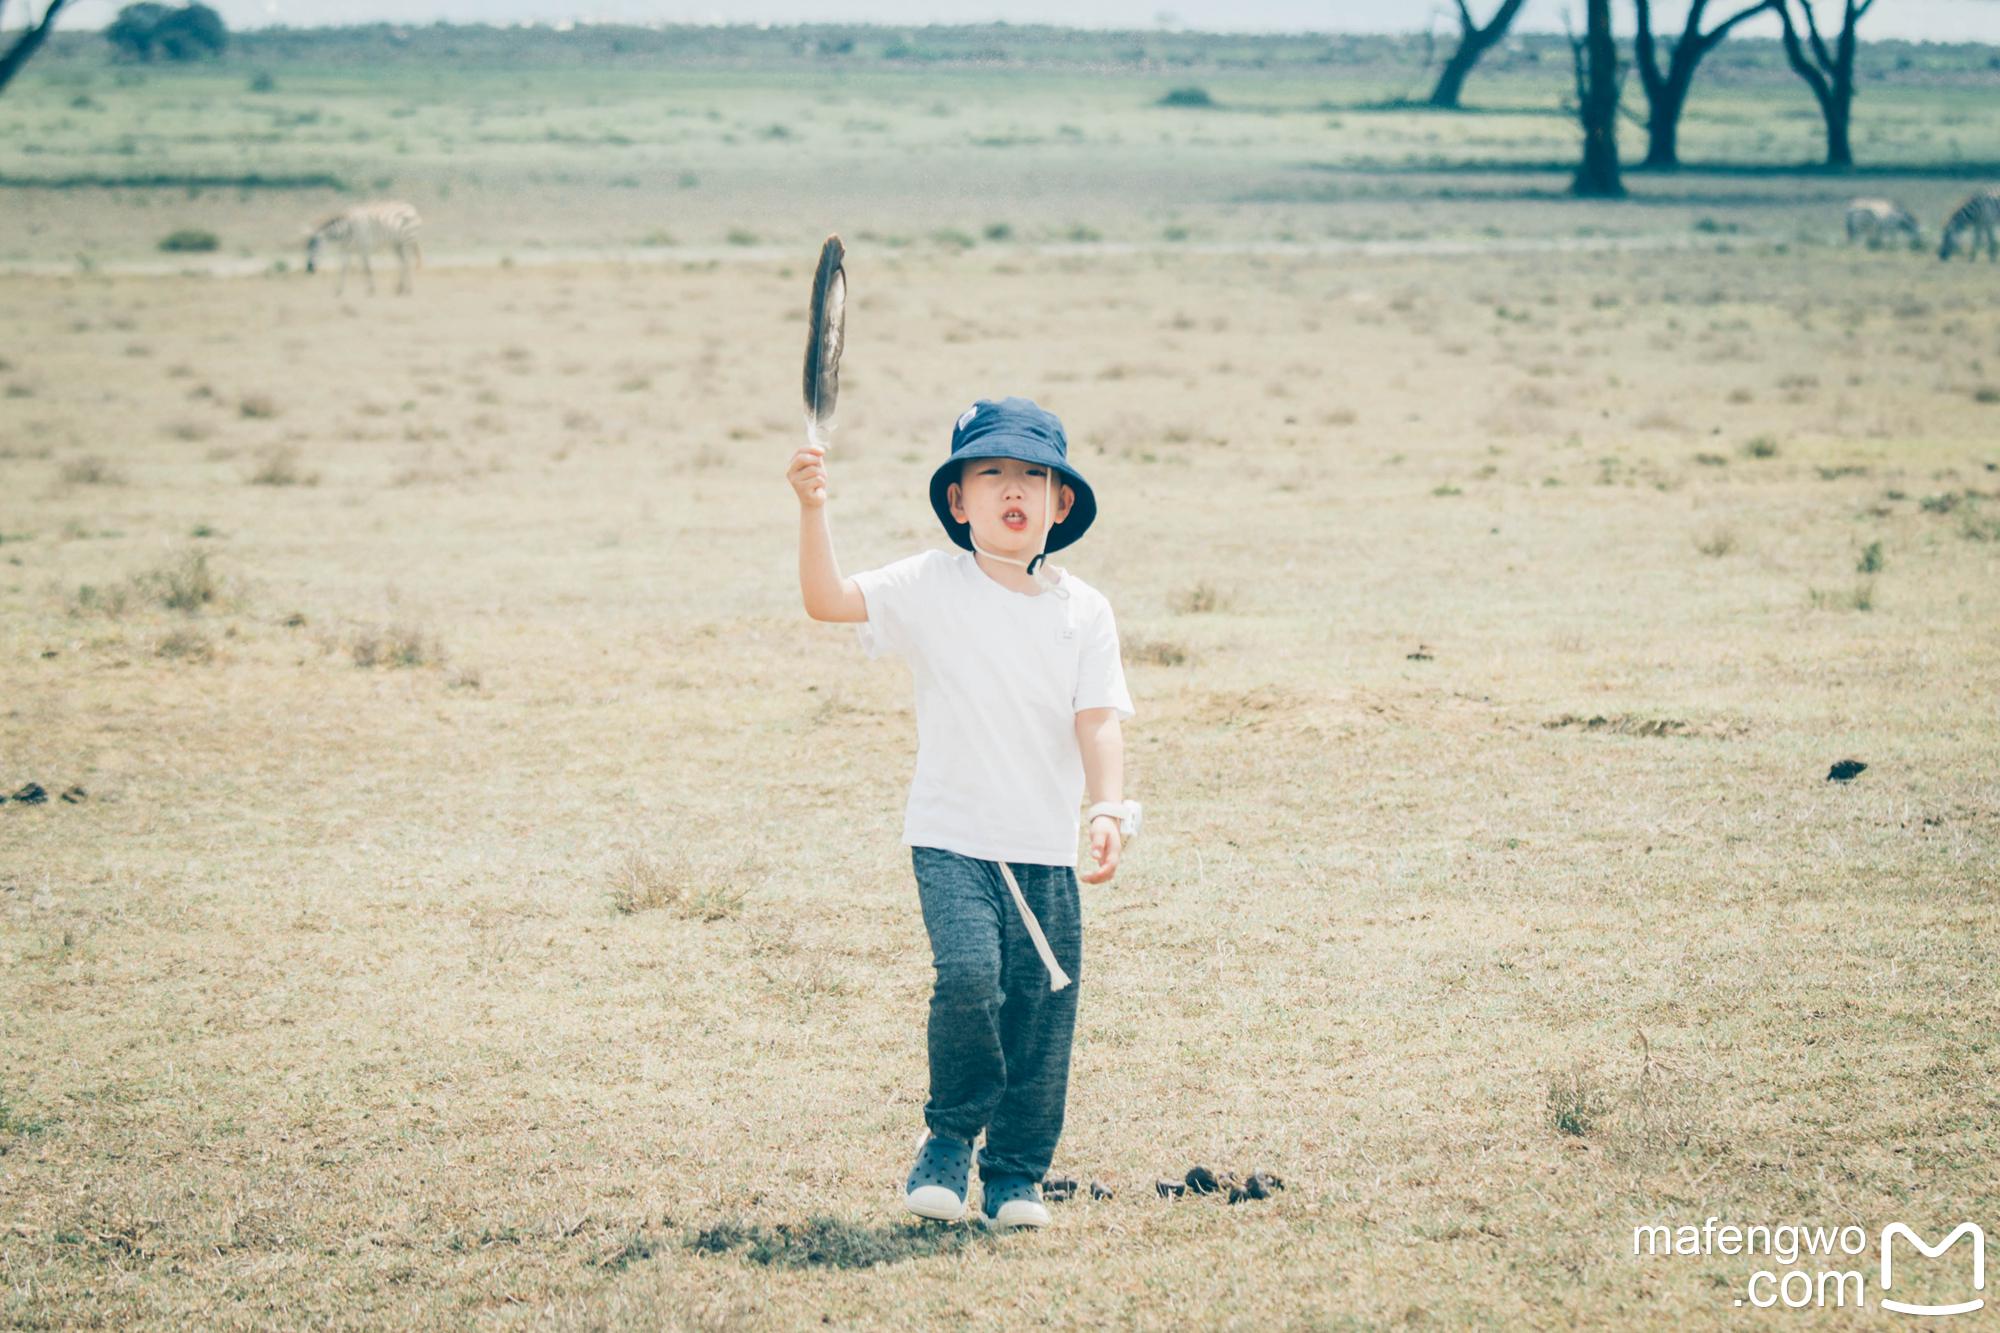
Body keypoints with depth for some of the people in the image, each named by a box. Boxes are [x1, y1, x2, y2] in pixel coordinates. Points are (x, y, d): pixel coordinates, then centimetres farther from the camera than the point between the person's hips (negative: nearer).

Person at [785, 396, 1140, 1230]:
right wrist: (812, 509, -25)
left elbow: (1098, 721, -2)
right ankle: (949, 1137, 2)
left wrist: (1109, 810, -18)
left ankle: (1015, 1174, 19)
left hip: (1046, 850, 3)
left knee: (1041, 1007, 2)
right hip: (952, 839, -3)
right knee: (968, 973, -22)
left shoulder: (1084, 611, 4)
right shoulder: (931, 588, -2)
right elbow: (826, 599, -11)